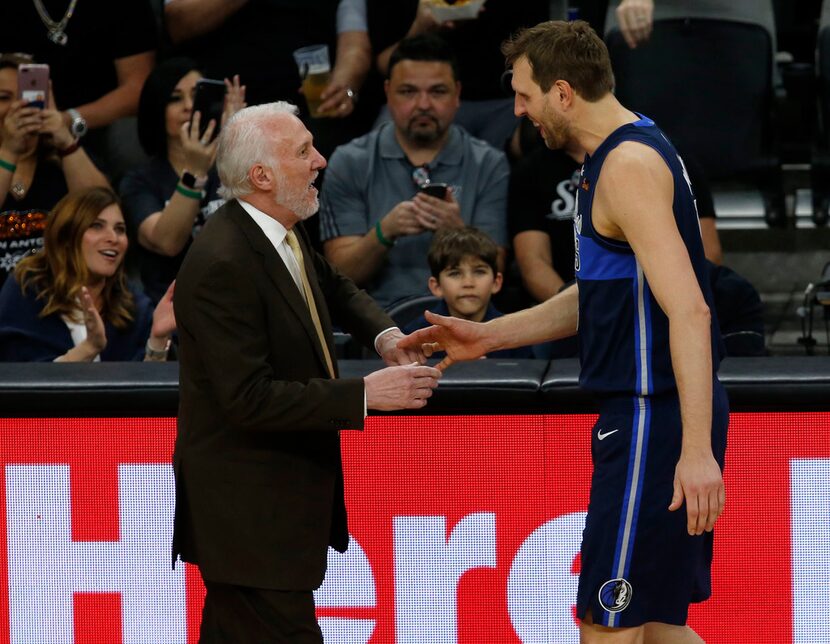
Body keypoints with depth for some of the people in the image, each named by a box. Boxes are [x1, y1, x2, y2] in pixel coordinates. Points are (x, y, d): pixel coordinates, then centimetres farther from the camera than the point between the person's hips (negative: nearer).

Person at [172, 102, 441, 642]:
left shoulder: (284, 233, 6)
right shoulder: (222, 266, -24)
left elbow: (335, 290, 28)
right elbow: (250, 399, -27)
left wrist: (384, 333, 6)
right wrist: (365, 395, -26)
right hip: (249, 512, -10)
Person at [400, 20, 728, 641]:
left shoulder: (628, 166, -17)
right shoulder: (633, 150, 15)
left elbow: (688, 310, -26)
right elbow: (599, 296, 26)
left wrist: (696, 449, -31)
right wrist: (490, 335, 20)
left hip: (653, 422, -11)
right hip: (644, 411, 11)